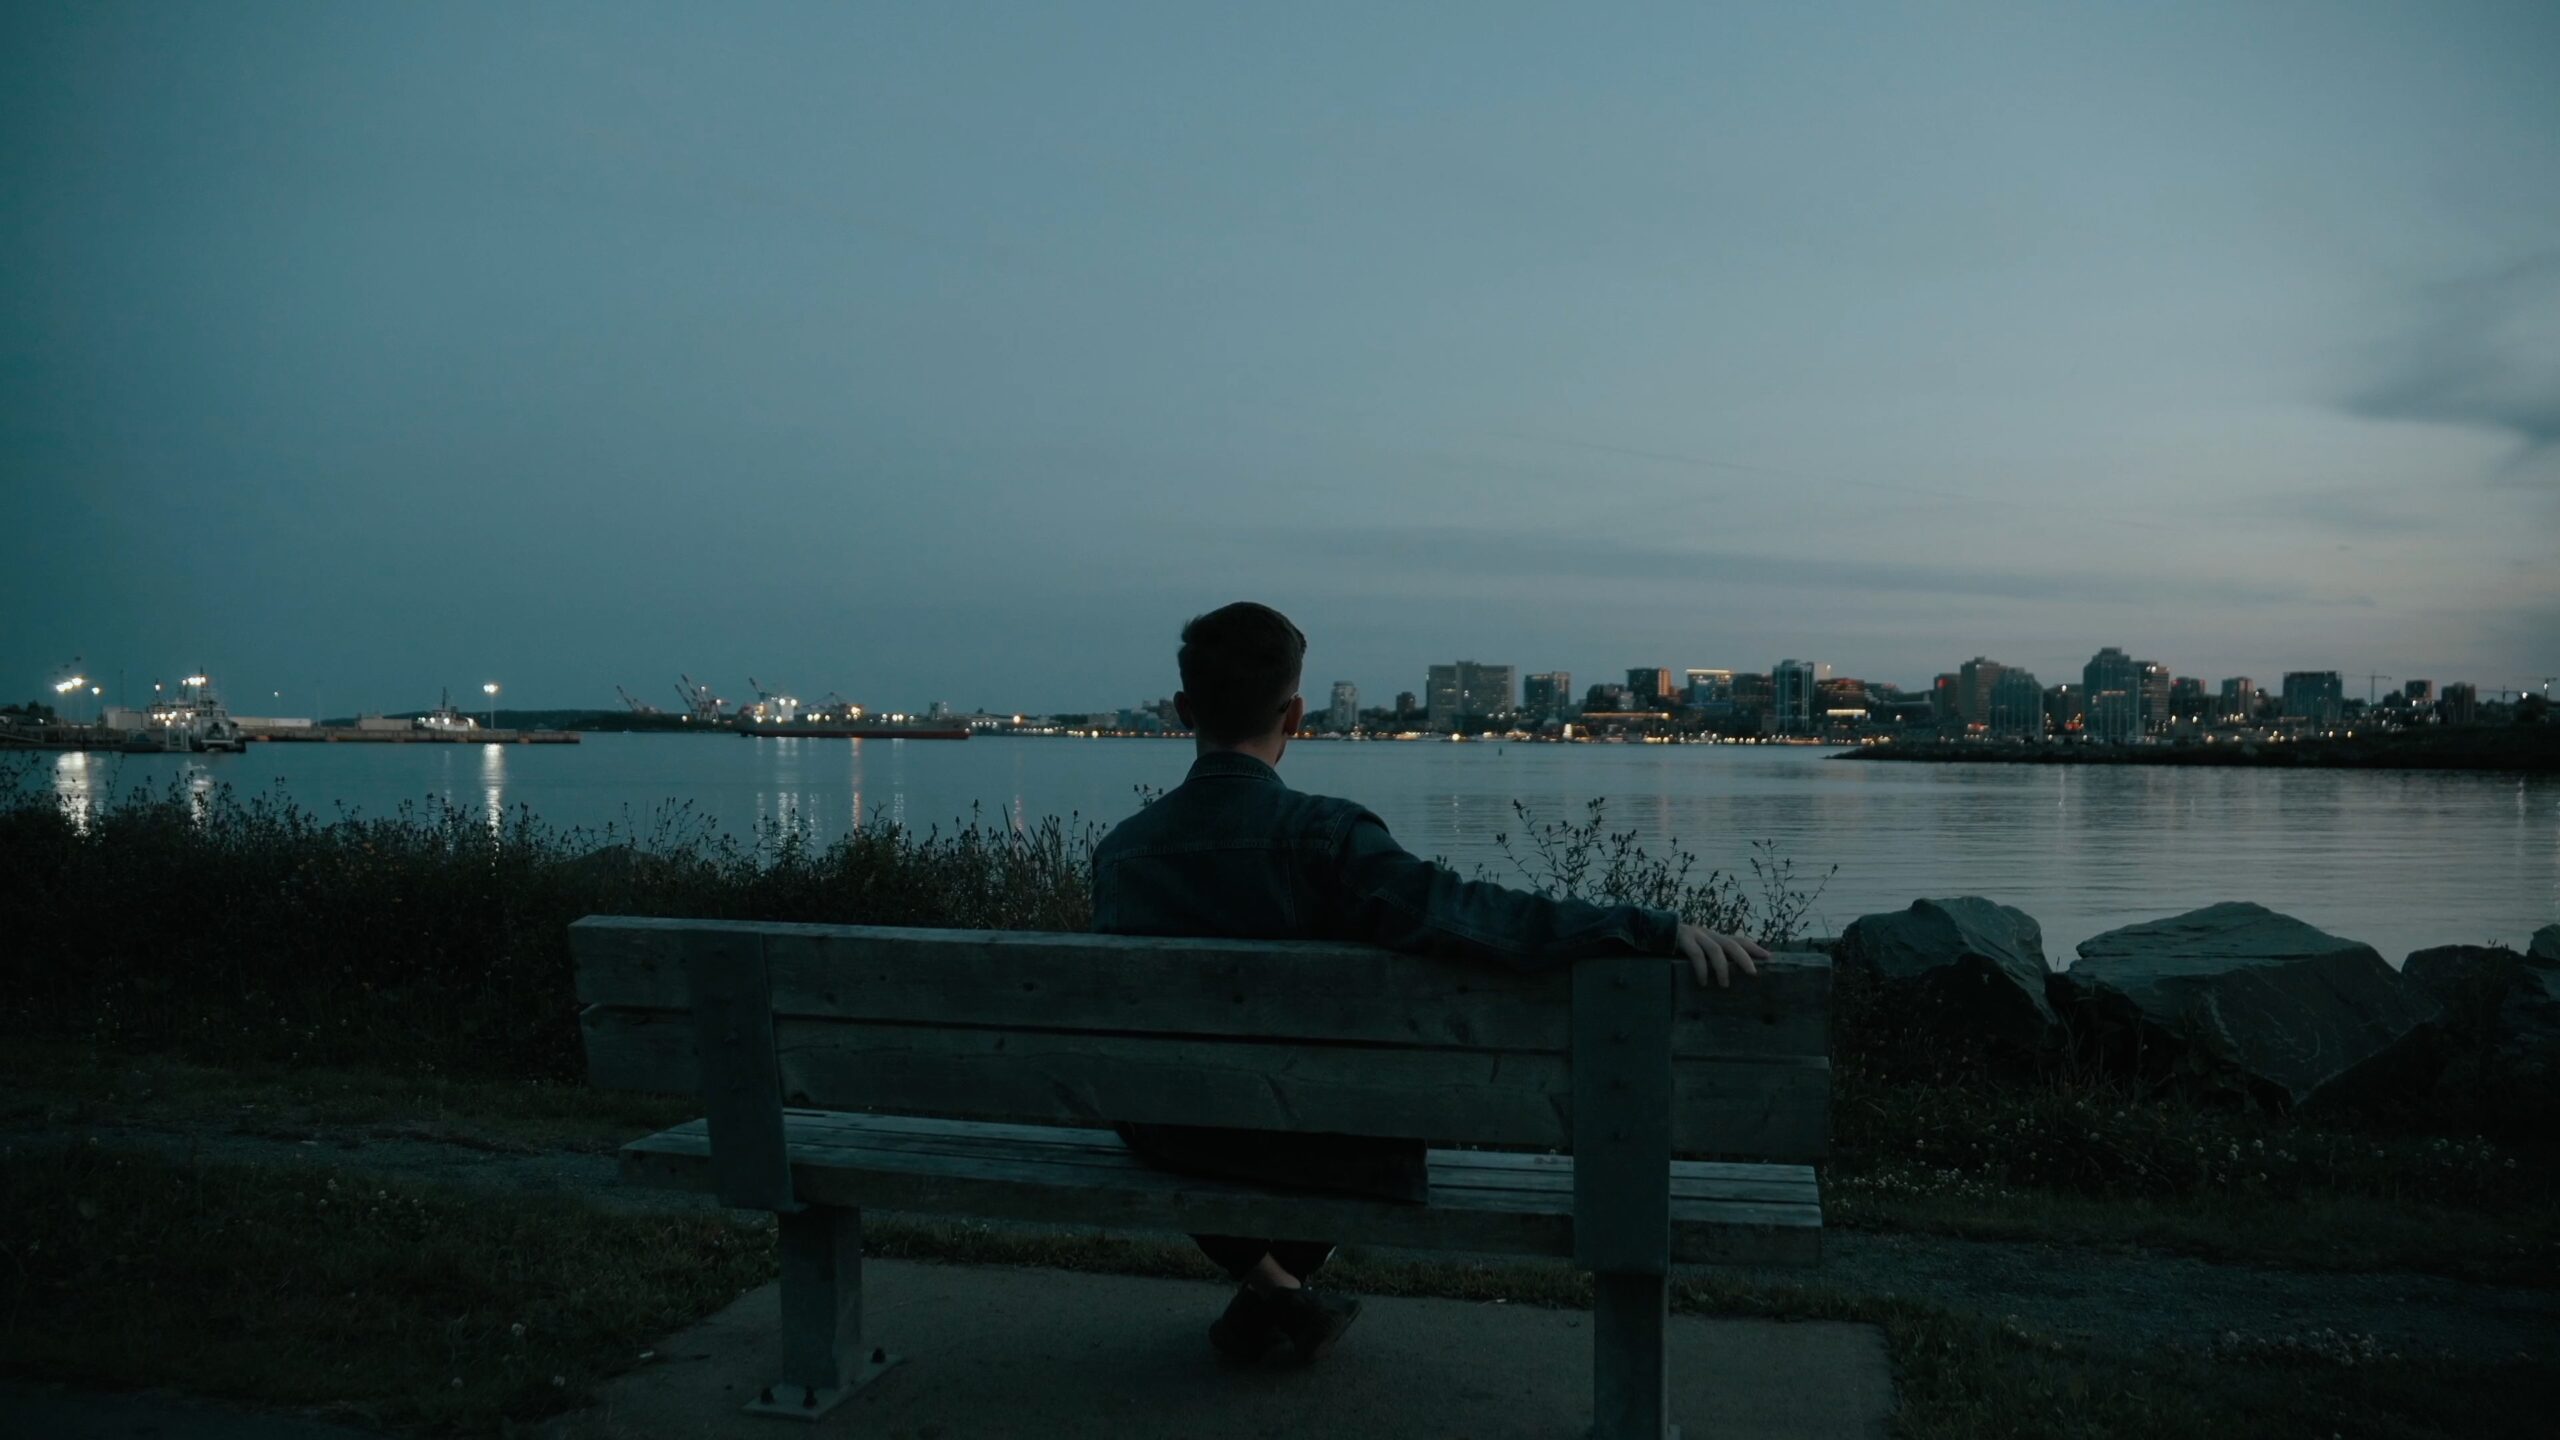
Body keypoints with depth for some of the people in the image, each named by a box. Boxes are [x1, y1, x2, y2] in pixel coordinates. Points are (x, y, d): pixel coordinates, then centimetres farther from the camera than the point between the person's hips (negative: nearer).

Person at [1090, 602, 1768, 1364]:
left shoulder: (1118, 849, -11)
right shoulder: (1321, 835, -25)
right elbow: (1471, 915, -37)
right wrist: (1658, 928, -37)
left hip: (1167, 1139, 3)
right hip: (1313, 1145, -3)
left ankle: (1265, 1283, 30)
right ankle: (1282, 1282, 37)